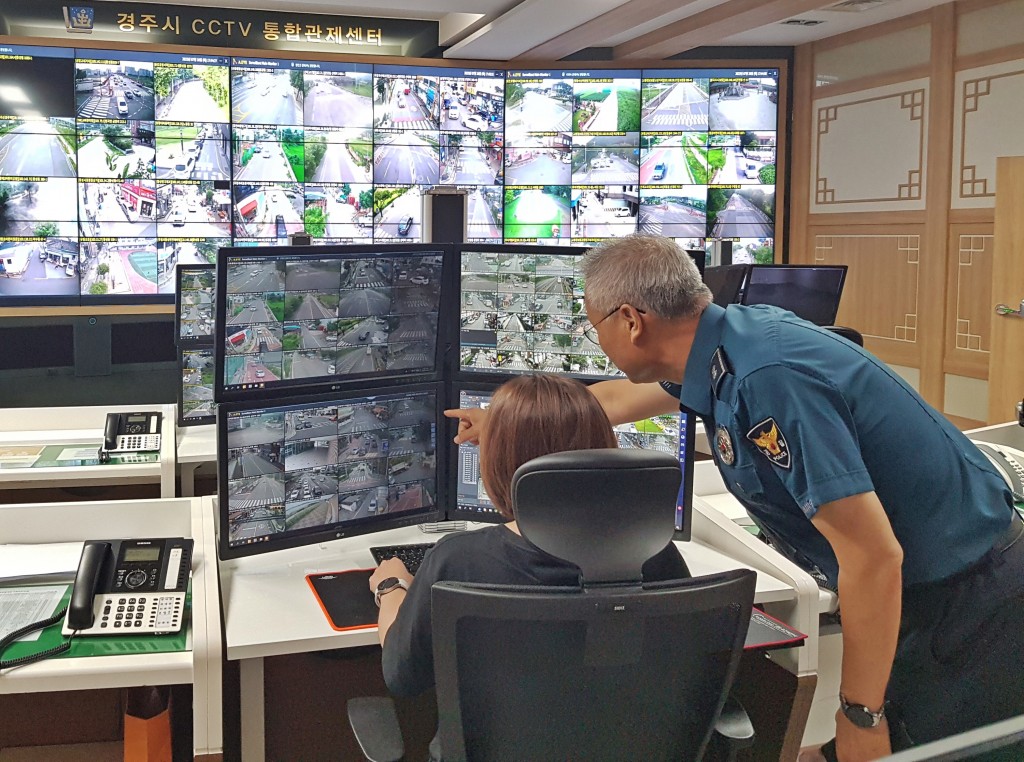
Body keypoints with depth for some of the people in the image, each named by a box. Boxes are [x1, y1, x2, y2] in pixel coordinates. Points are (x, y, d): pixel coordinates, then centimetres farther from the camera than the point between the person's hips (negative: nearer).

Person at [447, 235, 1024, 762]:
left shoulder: (767, 382, -29)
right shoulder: (734, 337, 1)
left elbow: (874, 557, -29)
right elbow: (622, 398, 22)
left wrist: (861, 716, -18)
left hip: (969, 605, -9)